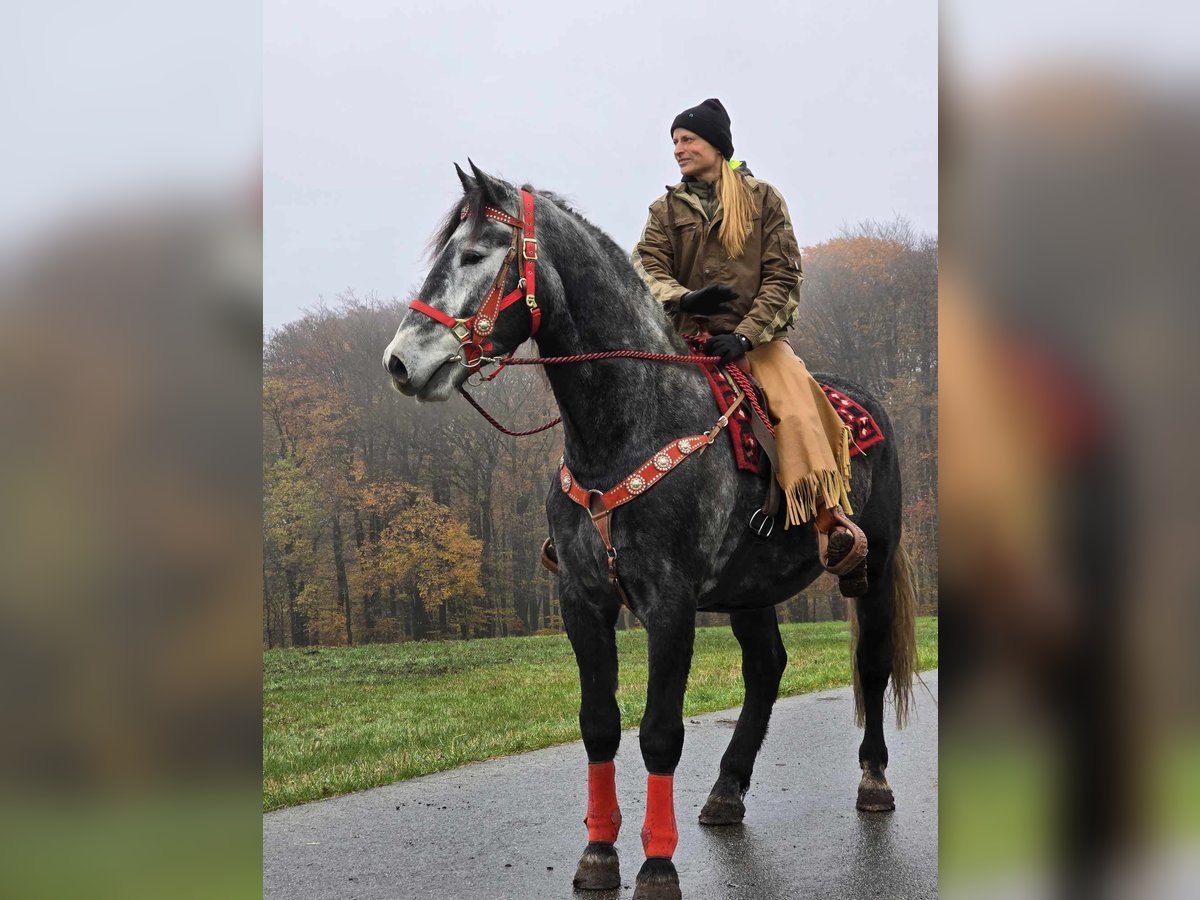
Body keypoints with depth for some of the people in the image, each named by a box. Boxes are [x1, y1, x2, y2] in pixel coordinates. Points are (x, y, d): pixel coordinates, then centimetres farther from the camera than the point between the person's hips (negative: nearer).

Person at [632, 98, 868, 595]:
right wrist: (684, 299, -24)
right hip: (687, 337, 2)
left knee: (798, 406, -30)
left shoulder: (764, 200, 9)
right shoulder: (668, 209, 15)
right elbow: (647, 267, -1)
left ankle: (832, 524, -41)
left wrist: (746, 334, -16)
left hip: (756, 336, -2)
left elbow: (783, 278, 1)